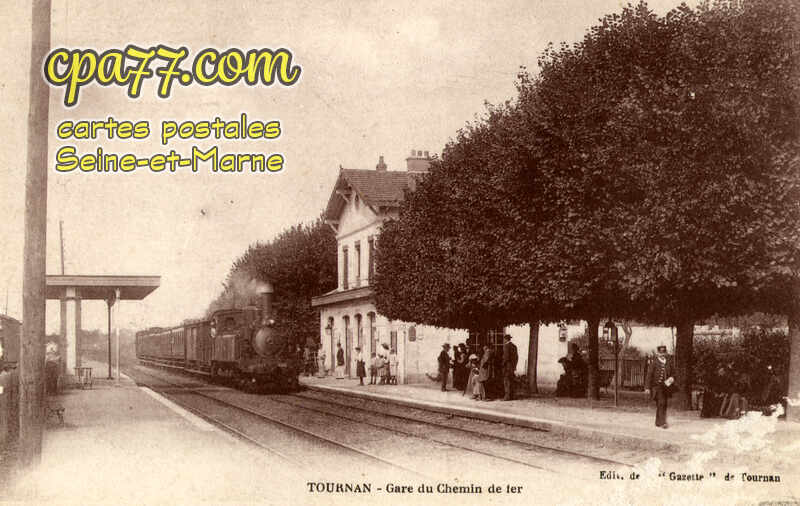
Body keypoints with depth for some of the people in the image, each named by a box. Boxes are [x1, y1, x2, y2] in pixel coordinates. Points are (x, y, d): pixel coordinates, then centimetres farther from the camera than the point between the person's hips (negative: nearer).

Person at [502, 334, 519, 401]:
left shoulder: (506, 345, -12)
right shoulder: (514, 346, 14)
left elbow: (506, 356, -20)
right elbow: (516, 357, 16)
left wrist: (502, 364, -12)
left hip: (507, 365, -8)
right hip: (512, 366, 8)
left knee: (506, 381, -7)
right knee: (511, 381, 10)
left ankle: (507, 396, -10)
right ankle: (511, 396, 10)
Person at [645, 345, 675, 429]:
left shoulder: (668, 361, 8)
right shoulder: (653, 362, -7)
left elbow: (673, 372, 18)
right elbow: (649, 375, -7)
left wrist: (672, 378, -6)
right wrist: (647, 387, -11)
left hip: (666, 386, 5)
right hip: (656, 385, -5)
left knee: (661, 405, 12)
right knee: (661, 403, -17)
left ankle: (658, 422, 25)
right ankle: (662, 422, -19)